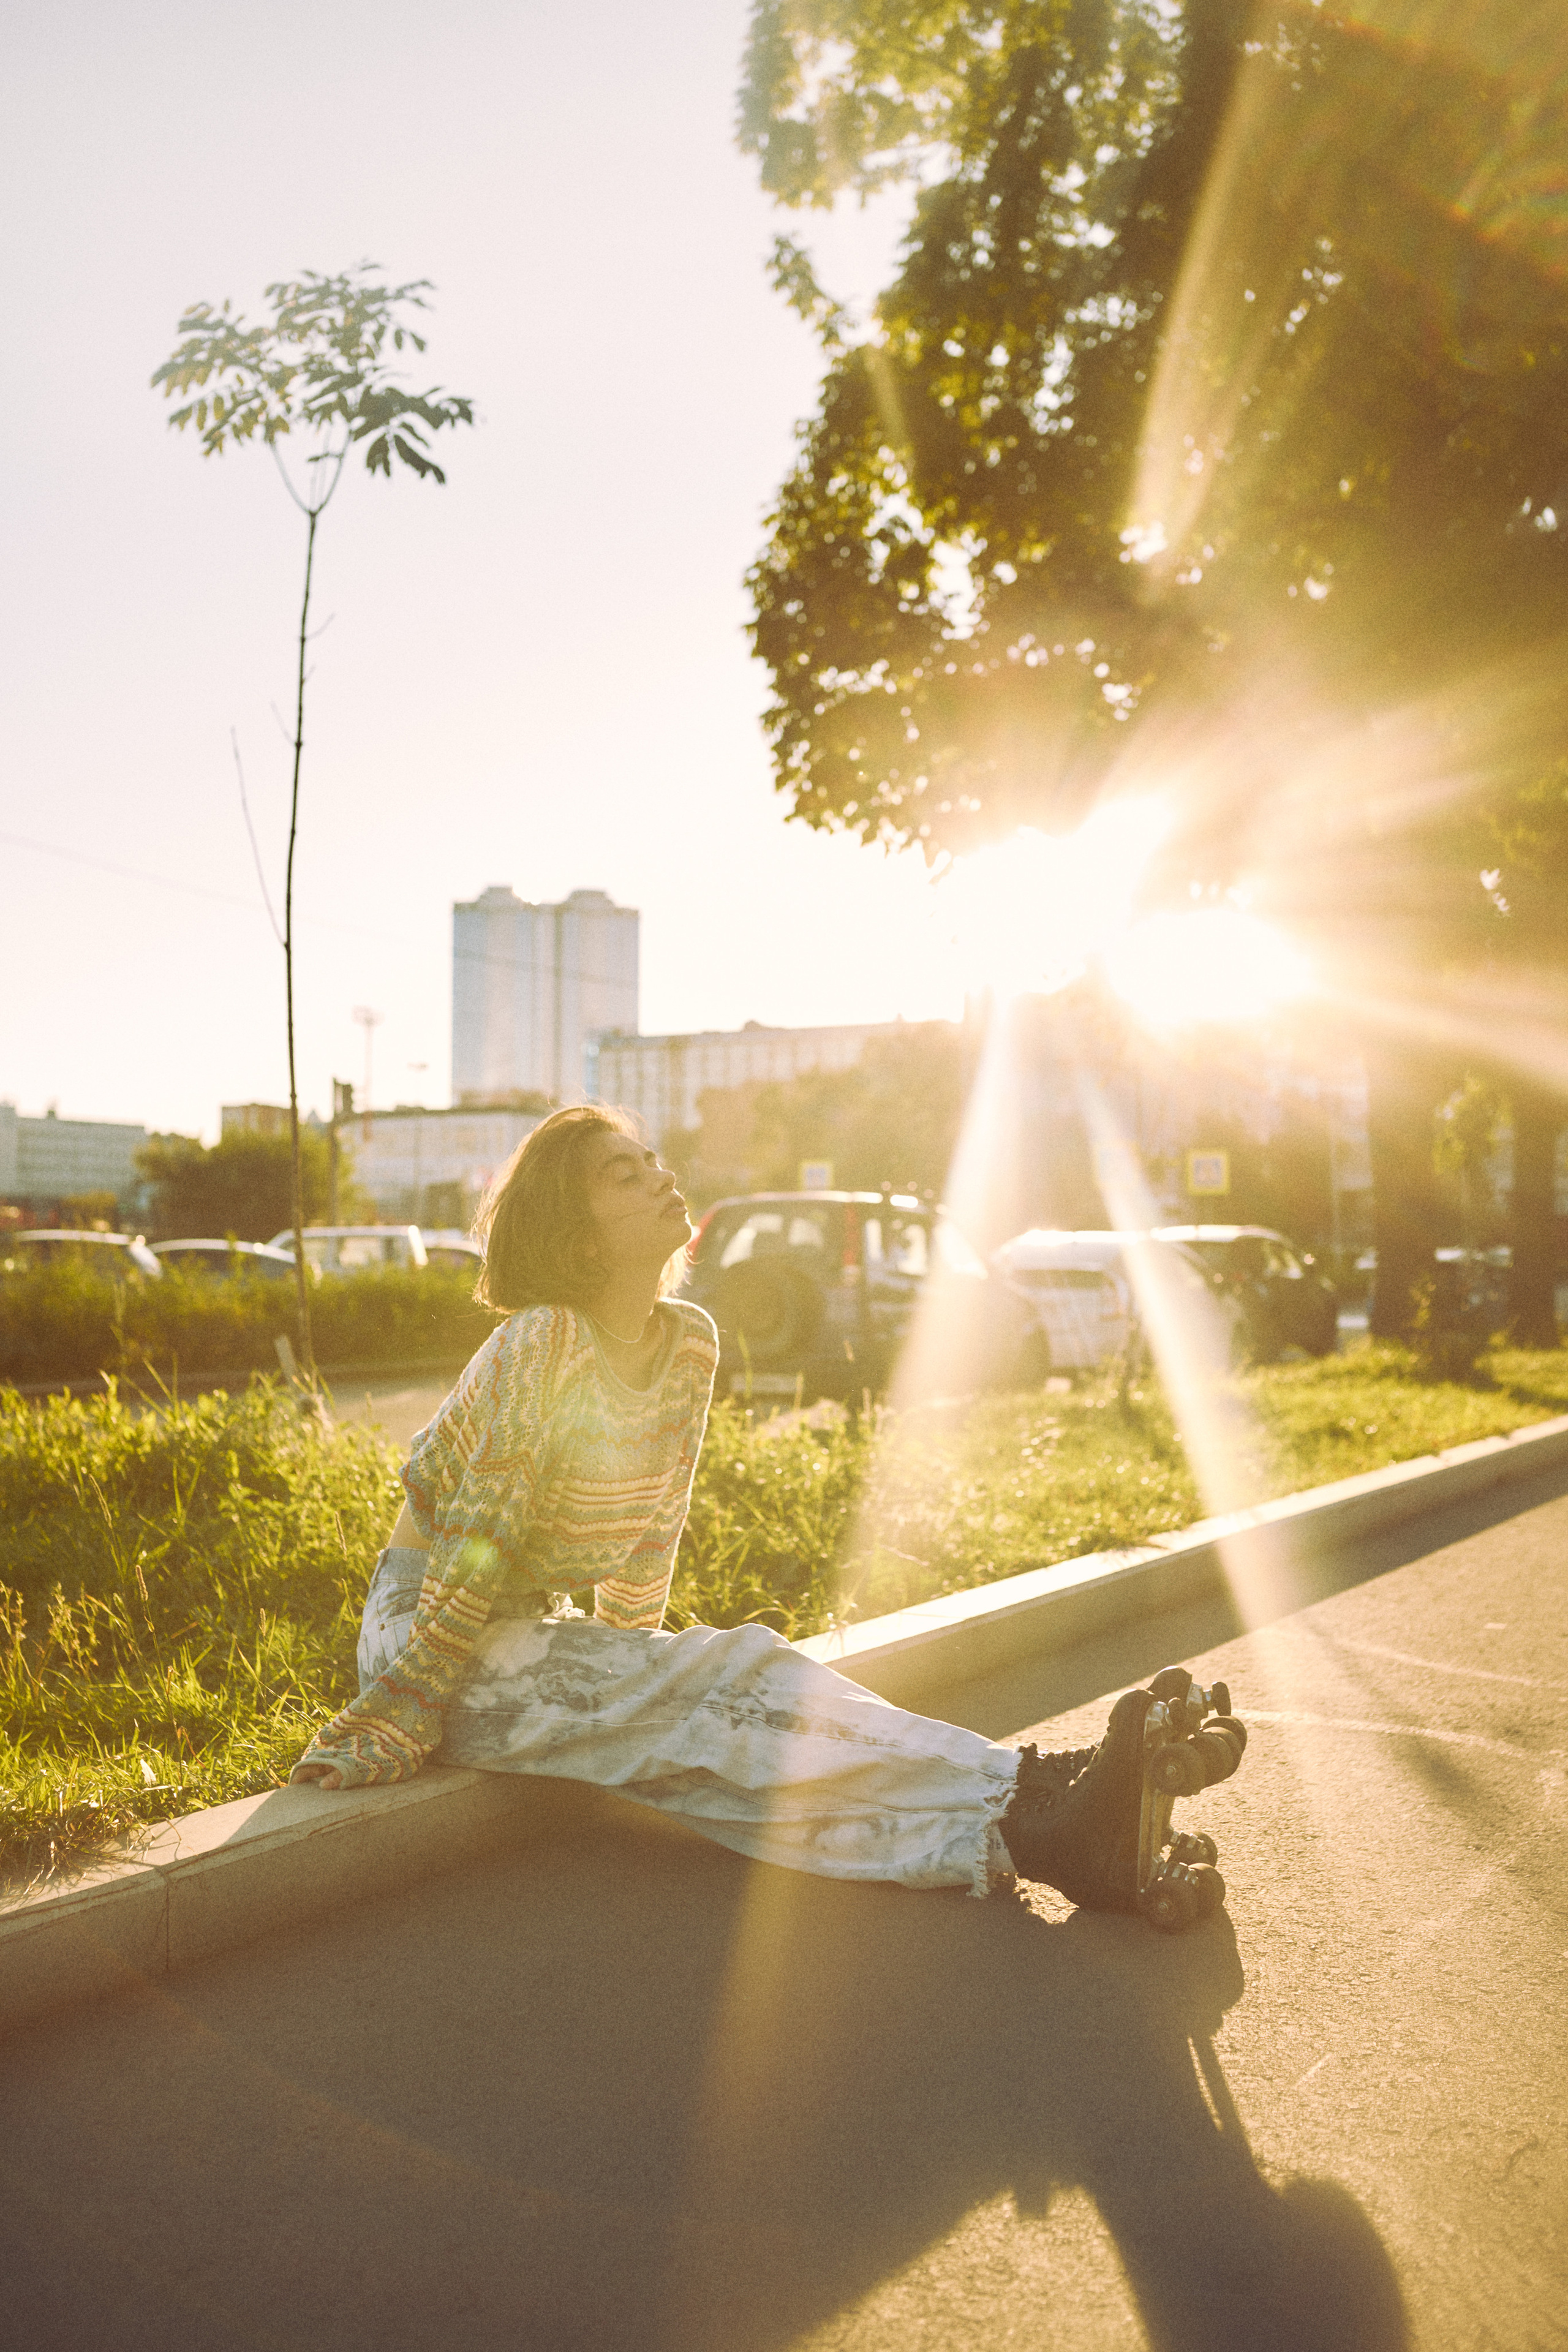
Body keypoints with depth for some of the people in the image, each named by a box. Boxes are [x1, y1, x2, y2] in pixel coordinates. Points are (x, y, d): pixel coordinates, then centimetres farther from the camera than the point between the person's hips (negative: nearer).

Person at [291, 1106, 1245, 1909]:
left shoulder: (690, 1342, -1)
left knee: (744, 1679, -19)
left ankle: (1052, 1809, -34)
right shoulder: (543, 1344, -23)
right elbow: (475, 1545, -21)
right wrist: (393, 1727, -17)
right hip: (425, 1626, -6)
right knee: (715, 1696, -25)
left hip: (534, 1626, 6)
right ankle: (1028, 1820, -36)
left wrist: (630, 1663, 17)